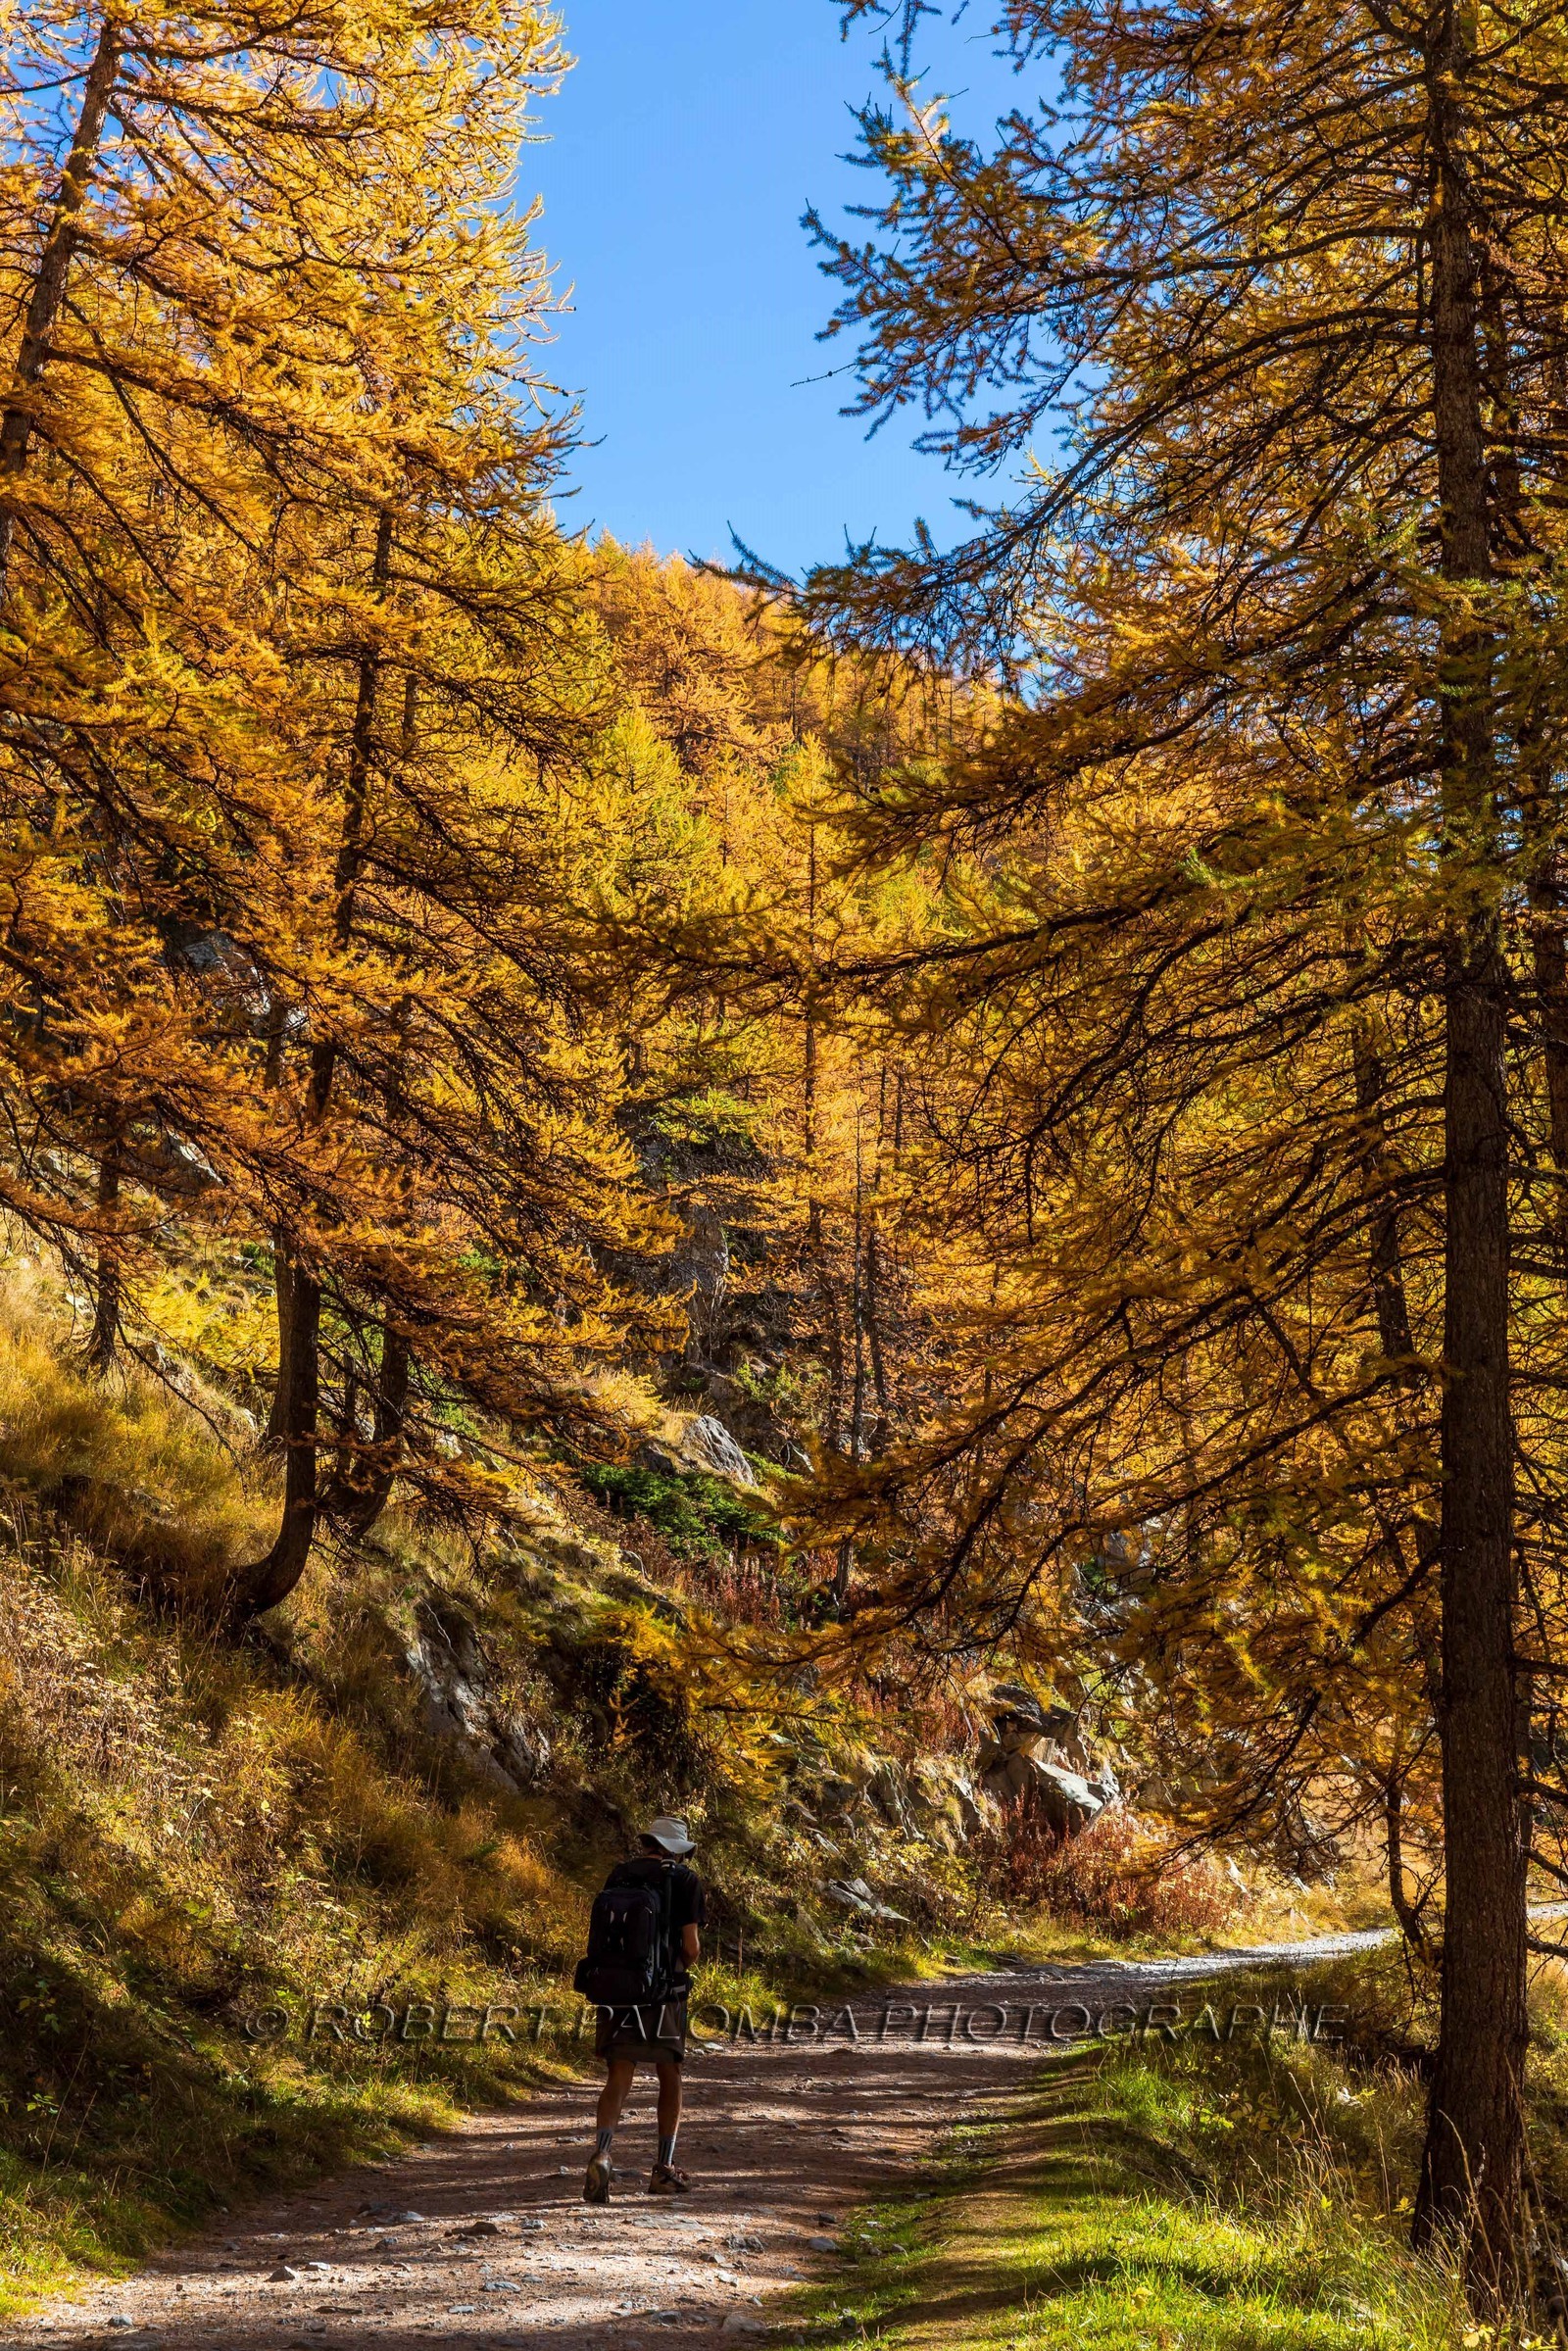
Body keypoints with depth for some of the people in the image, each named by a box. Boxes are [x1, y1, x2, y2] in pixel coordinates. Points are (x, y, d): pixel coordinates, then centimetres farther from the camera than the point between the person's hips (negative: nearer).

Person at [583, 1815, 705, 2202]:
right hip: (664, 1993, -2)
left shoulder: (618, 1875, 5)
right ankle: (664, 2169, 19)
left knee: (618, 2079, 4)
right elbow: (691, 1945, -6)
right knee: (669, 2077, 15)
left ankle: (602, 2155, -19)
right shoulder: (686, 1881, -2)